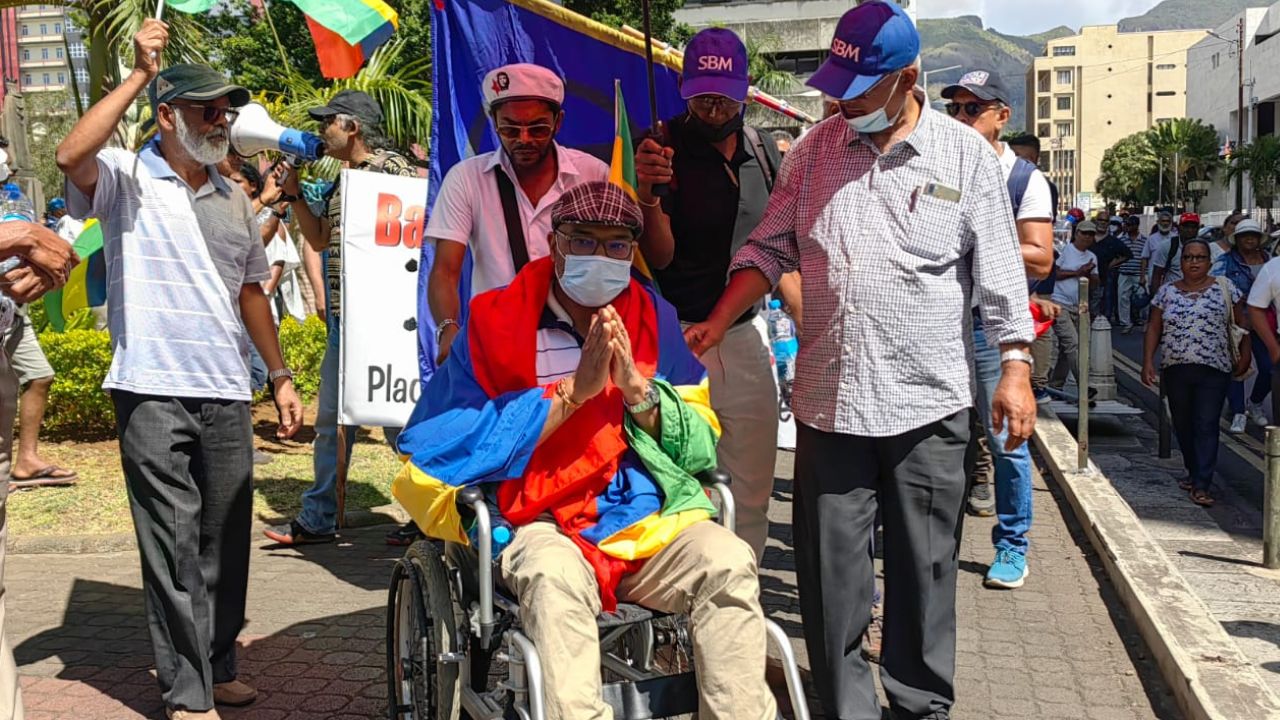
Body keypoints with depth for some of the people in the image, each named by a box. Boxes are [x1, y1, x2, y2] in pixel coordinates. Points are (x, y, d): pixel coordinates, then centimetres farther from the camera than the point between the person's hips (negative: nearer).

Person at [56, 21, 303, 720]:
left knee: (226, 540, 11)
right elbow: (71, 155, -24)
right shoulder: (126, 178, -1)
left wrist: (281, 378, 16)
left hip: (227, 396, 6)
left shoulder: (234, 200, 17)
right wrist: (139, 74, -18)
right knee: (173, 545, -3)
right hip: (153, 392, -5)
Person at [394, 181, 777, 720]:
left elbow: (703, 450, 9)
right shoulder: (497, 321, 3)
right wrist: (574, 391, -12)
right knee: (555, 575, -35)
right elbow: (455, 446, -8)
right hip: (539, 525, -2)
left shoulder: (654, 318, 11)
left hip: (648, 519, 3)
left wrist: (636, 387, -10)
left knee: (729, 563, -25)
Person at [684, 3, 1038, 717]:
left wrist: (1015, 369, -7)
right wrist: (718, 323, -3)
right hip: (830, 398, 2)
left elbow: (1000, 276, -1)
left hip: (930, 404, -2)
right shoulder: (817, 148, 6)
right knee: (831, 568, 6)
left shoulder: (967, 155, -1)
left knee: (925, 566, 9)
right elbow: (771, 248, 8)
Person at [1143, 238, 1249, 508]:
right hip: (1175, 370, 3)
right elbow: (1154, 328, 7)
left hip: (1213, 371, -3)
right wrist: (1148, 361, -1)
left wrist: (1245, 355, -2)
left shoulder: (1224, 289, 2)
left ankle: (1202, 485, -9)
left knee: (1206, 427, -8)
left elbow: (1241, 323, 7)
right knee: (1183, 425, 12)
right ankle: (1193, 472, 29)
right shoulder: (1167, 291, 7)